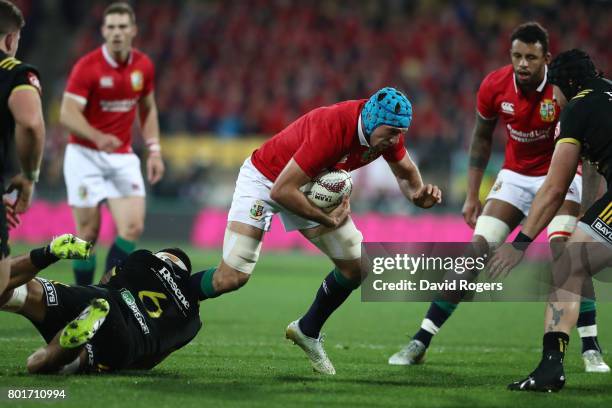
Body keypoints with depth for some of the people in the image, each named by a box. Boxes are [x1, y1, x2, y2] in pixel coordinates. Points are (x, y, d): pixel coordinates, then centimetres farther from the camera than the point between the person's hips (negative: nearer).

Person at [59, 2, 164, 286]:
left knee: (133, 227, -11)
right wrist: (98, 137, -37)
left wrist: (154, 150, 8)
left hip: (122, 157, 4)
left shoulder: (143, 65, 1)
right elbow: (67, 114, -20)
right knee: (88, 232, -4)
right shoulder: (87, 67, -14)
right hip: (85, 155, -4)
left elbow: (148, 108, 17)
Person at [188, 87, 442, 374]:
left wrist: (418, 193, -17)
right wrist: (327, 220, -25)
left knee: (356, 267, 3)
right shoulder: (332, 129, -39)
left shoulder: (388, 131, -16)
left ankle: (307, 331, 23)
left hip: (313, 186, 7)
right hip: (264, 179, -7)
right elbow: (281, 191, -36)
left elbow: (406, 173, 6)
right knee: (232, 277, -16)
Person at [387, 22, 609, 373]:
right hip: (515, 176, 3)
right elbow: (482, 137, 4)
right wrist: (472, 195, 3)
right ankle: (420, 343, -3)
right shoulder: (494, 86, -12)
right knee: (476, 252, -8)